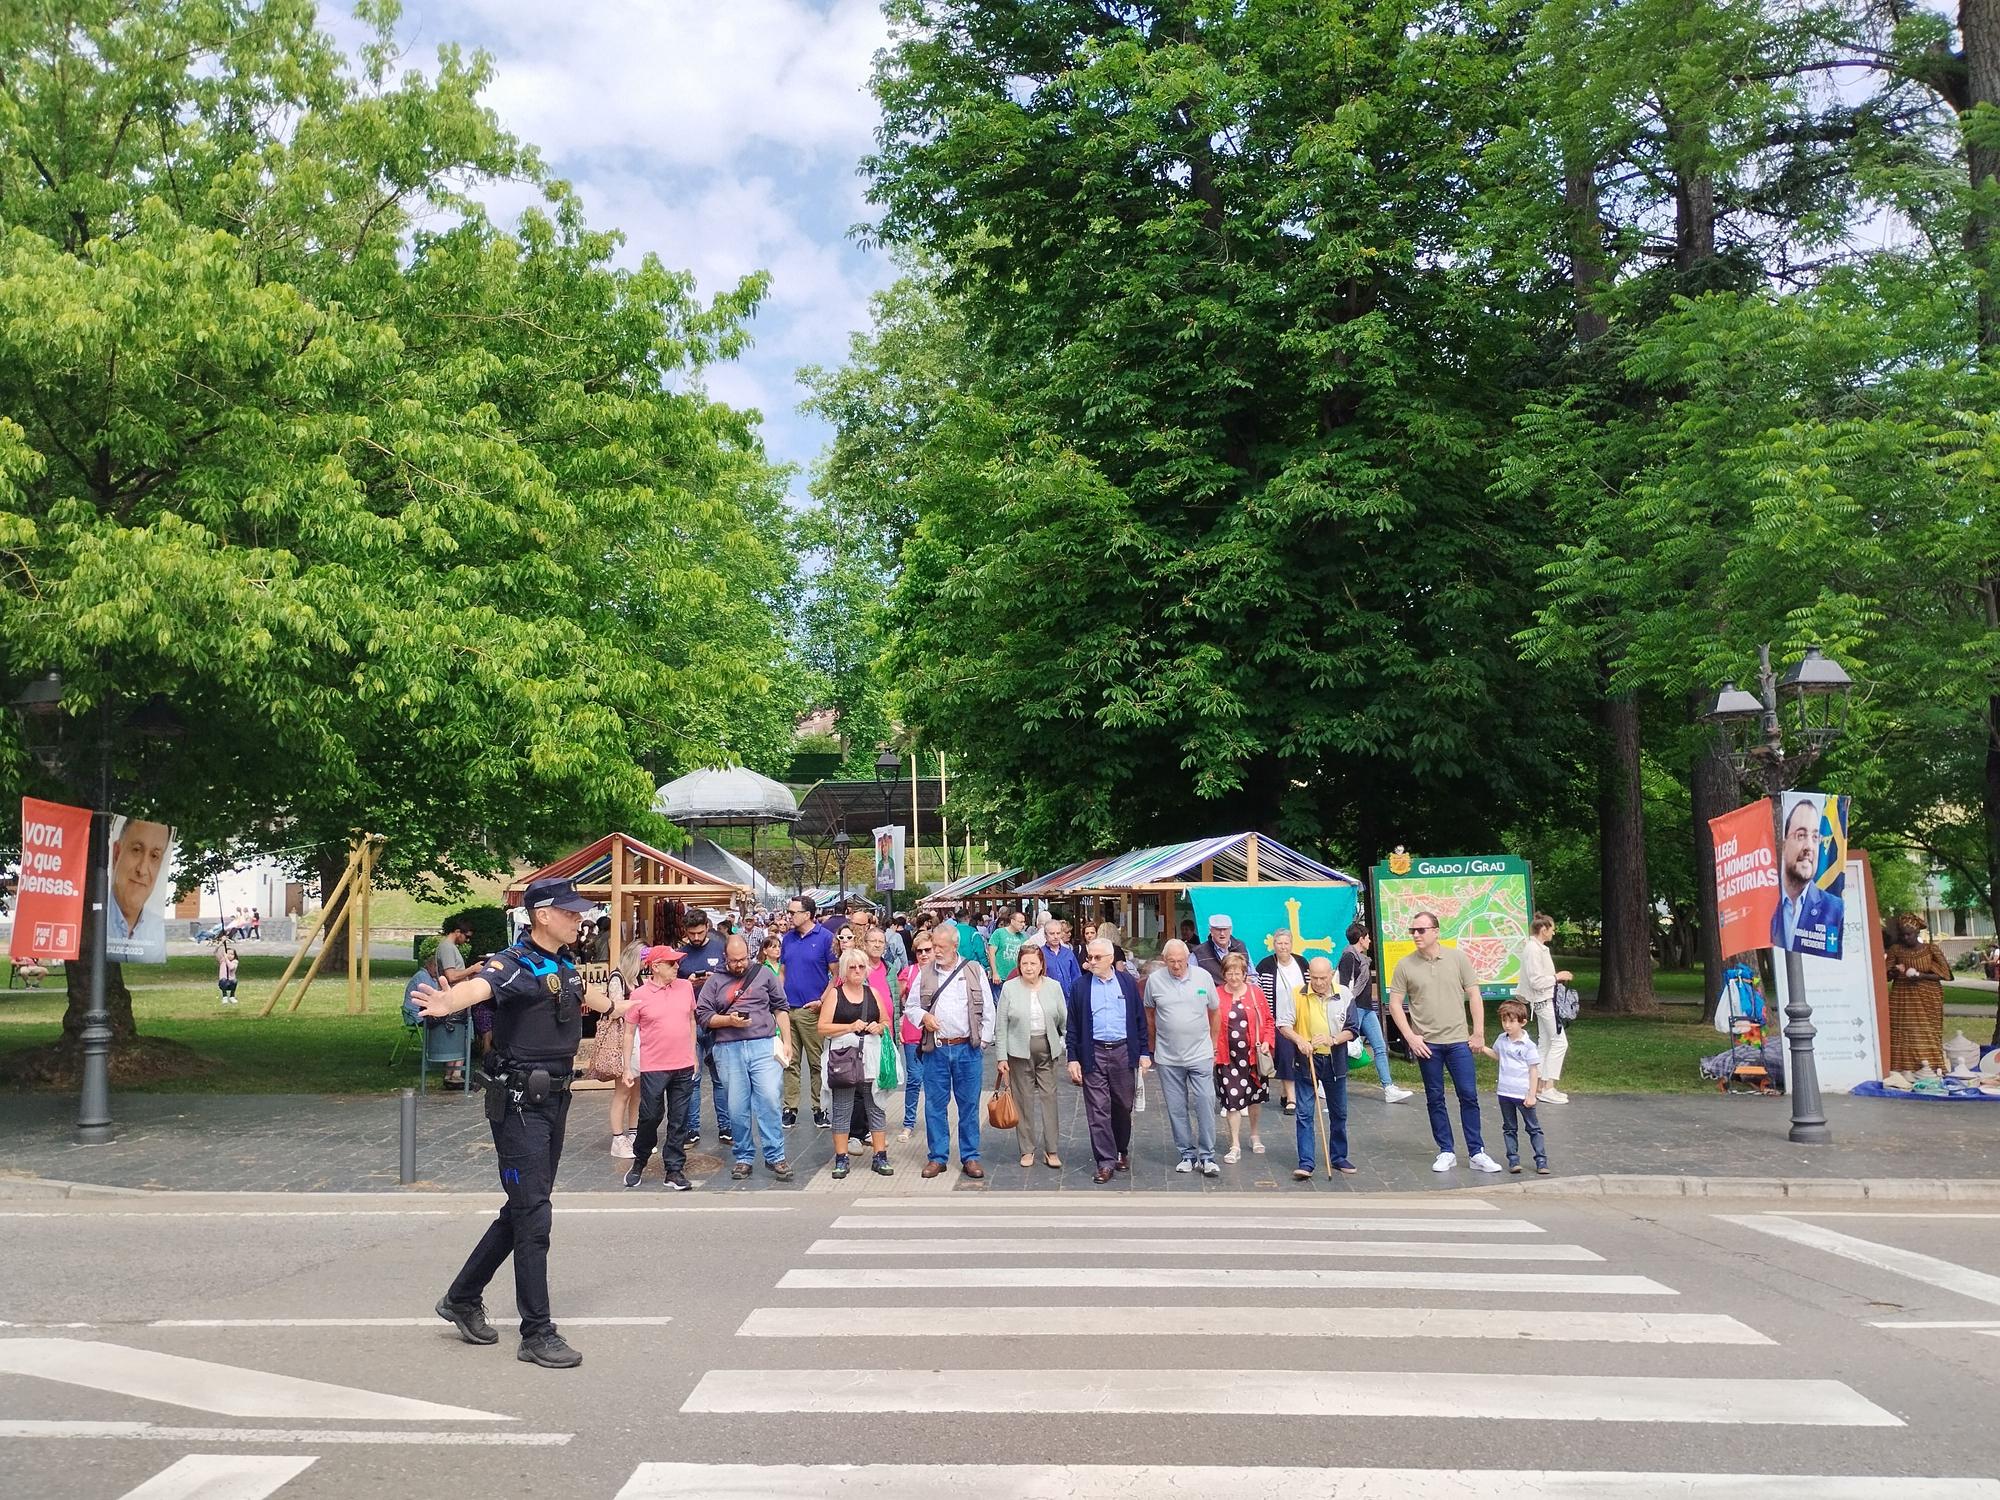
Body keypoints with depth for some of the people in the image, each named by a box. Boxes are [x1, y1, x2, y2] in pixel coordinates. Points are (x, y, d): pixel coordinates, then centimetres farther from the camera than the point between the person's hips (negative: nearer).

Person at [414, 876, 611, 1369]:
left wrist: (611, 1004, 57)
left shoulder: (565, 968, 11)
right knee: (533, 1215, -5)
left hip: (554, 1101, 9)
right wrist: (447, 1003, -61)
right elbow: (479, 985, -38)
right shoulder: (514, 965, -15)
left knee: (524, 1209, 16)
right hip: (519, 1104, -9)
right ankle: (537, 1334, 3)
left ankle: (463, 1299, 32)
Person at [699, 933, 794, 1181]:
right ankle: (743, 1157, 16)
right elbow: (702, 1016, 6)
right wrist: (729, 1021, -9)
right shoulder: (715, 981, 9)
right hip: (729, 1050, 1)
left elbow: (780, 1008, 12)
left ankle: (775, 1157, 1)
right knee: (736, 1108, 4)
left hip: (764, 1046, -1)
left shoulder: (764, 974, 9)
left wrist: (786, 1040, 7)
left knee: (769, 1100, -8)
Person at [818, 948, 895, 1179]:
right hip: (843, 1056, -3)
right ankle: (841, 1160, 8)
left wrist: (879, 1027, -3)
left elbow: (886, 1021, 19)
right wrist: (851, 1027, -13)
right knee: (842, 1110, 1)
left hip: (871, 1056, 3)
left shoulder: (873, 993, 12)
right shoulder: (834, 994, 1)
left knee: (875, 1107, 5)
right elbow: (822, 1028, -5)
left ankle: (880, 1158, 11)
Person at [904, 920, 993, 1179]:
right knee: (935, 1105, 5)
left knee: (969, 1105, 5)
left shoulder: (975, 971, 2)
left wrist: (983, 1041, 0)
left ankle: (970, 1157, 14)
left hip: (968, 1050, -1)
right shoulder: (924, 973, 5)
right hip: (936, 1049, 1)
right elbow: (910, 1006, 11)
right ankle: (937, 1157, 16)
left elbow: (988, 1011, 5)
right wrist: (923, 1017, -9)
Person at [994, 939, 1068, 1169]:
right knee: (1023, 1099, 3)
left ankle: (1051, 1149, 9)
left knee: (1049, 1096, 1)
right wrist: (1002, 1057, -4)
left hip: (1047, 1049, 1)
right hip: (1019, 1051, -1)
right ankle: (1027, 1149, 14)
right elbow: (1001, 1026, -1)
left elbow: (1064, 1020, 7)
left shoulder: (1054, 987, 3)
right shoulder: (1009, 988, -2)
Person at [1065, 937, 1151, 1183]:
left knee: (1123, 1107, 11)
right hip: (1093, 1053, -1)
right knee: (1098, 1110, -3)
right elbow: (1073, 1025, 4)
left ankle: (1122, 1151, 30)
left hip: (1123, 1052, 1)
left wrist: (1144, 1052, 3)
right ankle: (1106, 1162, 2)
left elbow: (1140, 1019, 7)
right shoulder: (1080, 986, 3)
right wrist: (1073, 1058, -2)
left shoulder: (1127, 983, 4)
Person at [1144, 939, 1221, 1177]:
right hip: (1168, 1058, 1)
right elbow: (1149, 1014, 11)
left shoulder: (1203, 977, -3)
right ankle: (1187, 1155, 19)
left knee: (1205, 1104, -3)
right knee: (1177, 1109, 7)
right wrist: (1154, 1046, 16)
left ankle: (1207, 1157, 6)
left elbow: (1214, 1012, 9)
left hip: (1200, 1055, -1)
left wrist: (1213, 1043, 13)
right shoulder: (1154, 980, -3)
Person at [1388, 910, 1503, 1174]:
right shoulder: (1405, 965, -1)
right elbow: (1395, 1004, 1)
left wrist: (1479, 1033, 0)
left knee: (1469, 1096, -1)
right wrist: (1411, 1037, -6)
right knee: (1435, 1099, 7)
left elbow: (1474, 996, 3)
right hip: (1426, 1043, 0)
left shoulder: (1457, 958, 0)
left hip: (1458, 1041, 0)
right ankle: (1446, 1152, 17)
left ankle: (1477, 1153, 8)